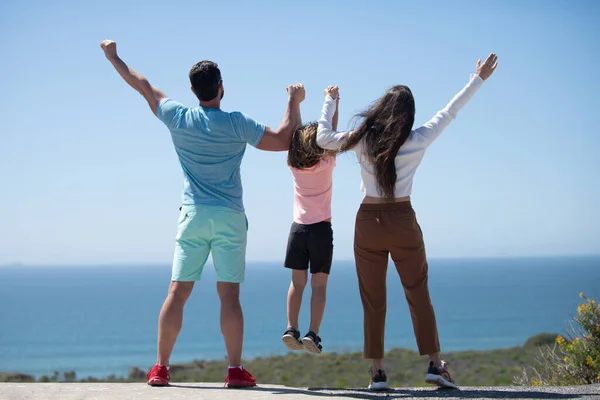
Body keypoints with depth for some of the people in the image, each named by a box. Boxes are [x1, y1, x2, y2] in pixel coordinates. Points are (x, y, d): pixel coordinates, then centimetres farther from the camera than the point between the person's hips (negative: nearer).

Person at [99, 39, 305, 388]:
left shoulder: (178, 118, 1)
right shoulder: (237, 123, -6)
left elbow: (144, 86, 14)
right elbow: (284, 141, -3)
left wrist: (113, 56, 27)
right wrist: (294, 102, 10)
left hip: (193, 216, 2)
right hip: (229, 218, -2)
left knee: (178, 292, 4)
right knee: (229, 294, -3)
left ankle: (161, 369, 6)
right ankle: (235, 370, -3)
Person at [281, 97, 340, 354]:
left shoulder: (294, 166, 0)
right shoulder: (326, 165, -8)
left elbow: (291, 133, 8)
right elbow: (332, 132, -1)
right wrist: (333, 102, 4)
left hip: (298, 228, 3)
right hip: (321, 229, -3)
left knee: (297, 282, 7)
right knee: (319, 285, -1)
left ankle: (291, 329, -5)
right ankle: (313, 334, -10)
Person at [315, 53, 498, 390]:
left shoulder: (363, 139, -5)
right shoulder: (419, 141, -5)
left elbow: (323, 138, 5)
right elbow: (449, 112, 5)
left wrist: (330, 102, 19)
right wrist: (478, 80, 16)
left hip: (369, 222, 1)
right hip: (403, 221, -1)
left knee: (373, 300, 5)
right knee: (418, 294, 7)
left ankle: (378, 372, 4)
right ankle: (435, 364, 2)